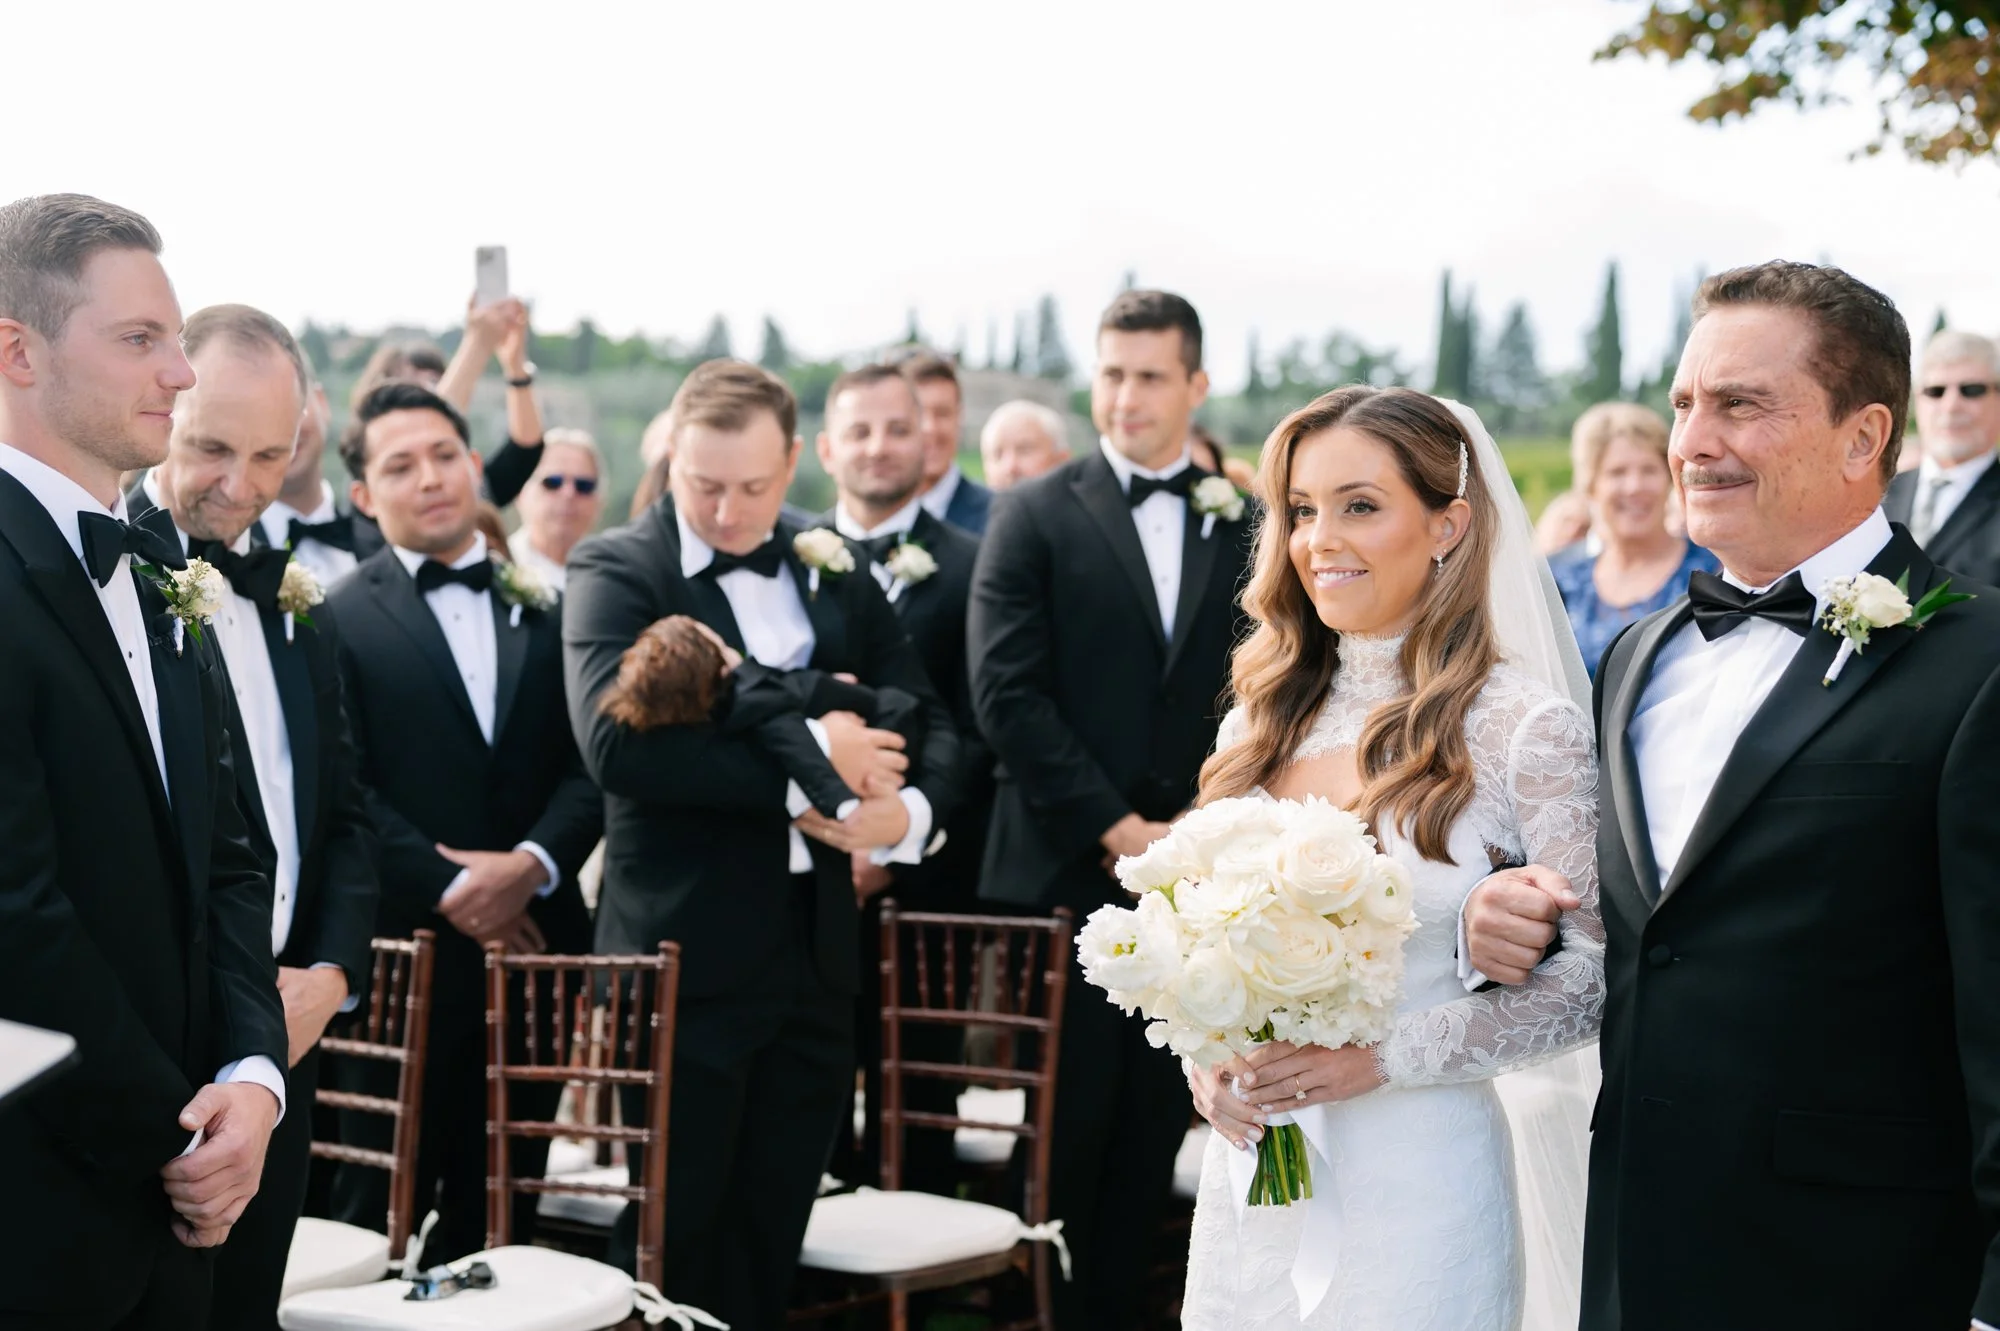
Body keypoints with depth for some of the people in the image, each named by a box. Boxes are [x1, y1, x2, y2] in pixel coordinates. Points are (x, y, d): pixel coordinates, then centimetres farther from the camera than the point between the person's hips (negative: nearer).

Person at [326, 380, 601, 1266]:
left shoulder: (546, 614, 13)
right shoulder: (338, 621, 0)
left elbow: (588, 766, 5)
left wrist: (532, 863, -12)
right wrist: (451, 892, -15)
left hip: (530, 940, 4)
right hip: (402, 951, -4)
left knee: (501, 1215, 10)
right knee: (379, 1213, 1)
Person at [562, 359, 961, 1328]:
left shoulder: (834, 573, 11)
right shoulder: (616, 570, -5)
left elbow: (928, 721, 12)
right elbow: (617, 742, -20)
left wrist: (908, 810, -10)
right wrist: (804, 763, -20)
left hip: (817, 949, 5)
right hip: (686, 956, -5)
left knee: (768, 1246, 12)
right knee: (672, 1247, 2)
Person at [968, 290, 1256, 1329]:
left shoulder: (1246, 524, 9)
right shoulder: (1035, 515, 2)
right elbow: (1006, 695, -7)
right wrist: (1115, 828, -11)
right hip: (1068, 875, -3)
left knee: (1154, 1131, 8)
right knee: (1063, 1134, 0)